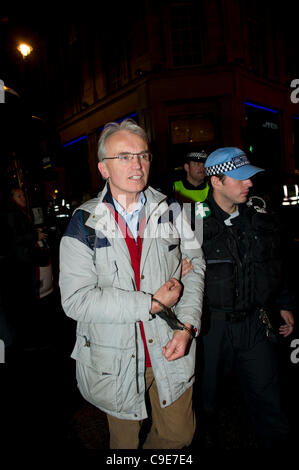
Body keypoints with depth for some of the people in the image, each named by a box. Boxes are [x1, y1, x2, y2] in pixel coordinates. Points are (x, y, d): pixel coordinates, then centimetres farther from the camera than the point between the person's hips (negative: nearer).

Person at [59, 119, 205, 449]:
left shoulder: (170, 212, -1)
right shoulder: (84, 223, -10)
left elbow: (194, 265, 4)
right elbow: (76, 300, -18)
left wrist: (187, 326, -9)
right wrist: (152, 303, -20)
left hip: (170, 351, 2)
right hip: (116, 358, -2)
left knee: (180, 434, 19)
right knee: (124, 440, 21)